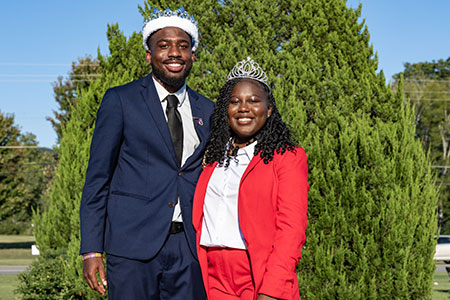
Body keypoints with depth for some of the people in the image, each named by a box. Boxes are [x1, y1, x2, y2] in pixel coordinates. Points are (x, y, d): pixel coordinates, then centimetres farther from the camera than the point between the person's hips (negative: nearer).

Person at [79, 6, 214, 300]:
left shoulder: (206, 110, 13)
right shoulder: (120, 100, 1)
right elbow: (97, 178, 0)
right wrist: (92, 251, -7)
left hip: (189, 246, 3)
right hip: (135, 243, -3)